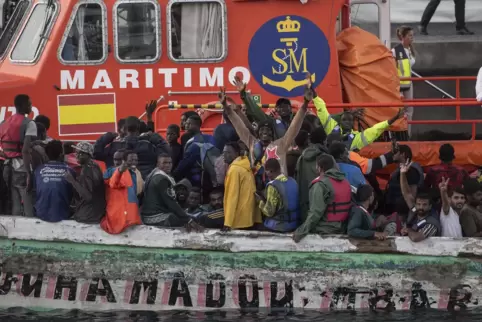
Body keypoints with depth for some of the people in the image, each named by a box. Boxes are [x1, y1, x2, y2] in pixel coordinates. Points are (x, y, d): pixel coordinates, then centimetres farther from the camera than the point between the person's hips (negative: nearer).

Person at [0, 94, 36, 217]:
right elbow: (25, 150, -20)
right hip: (22, 169, -7)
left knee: (15, 207, 10)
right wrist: (29, 174, -21)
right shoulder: (29, 123, -9)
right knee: (29, 207, -7)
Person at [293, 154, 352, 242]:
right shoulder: (345, 182, 9)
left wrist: (302, 231, -22)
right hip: (342, 231, 8)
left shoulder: (321, 185, -15)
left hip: (323, 232, -8)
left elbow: (316, 212, -22)